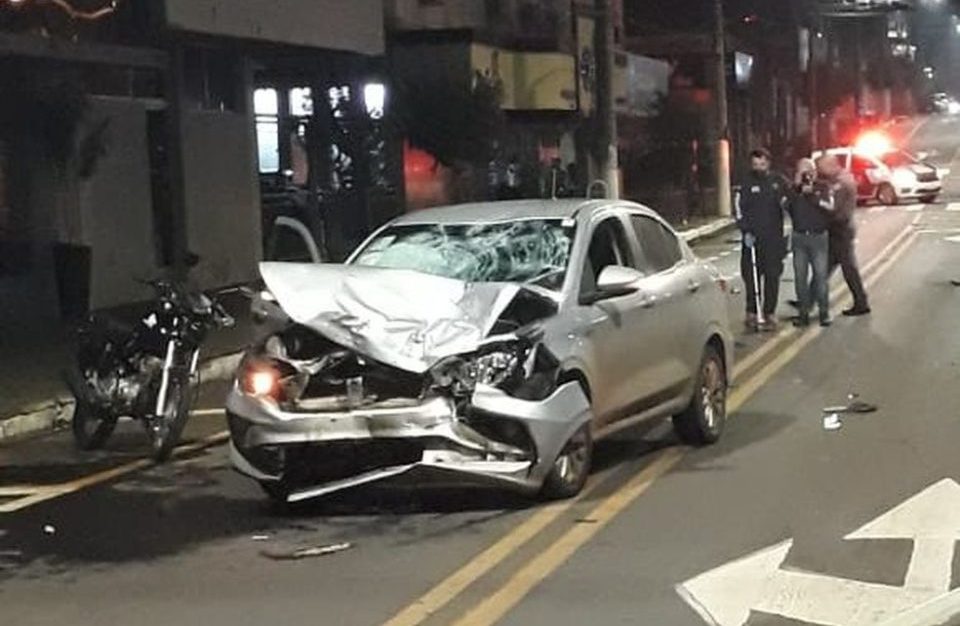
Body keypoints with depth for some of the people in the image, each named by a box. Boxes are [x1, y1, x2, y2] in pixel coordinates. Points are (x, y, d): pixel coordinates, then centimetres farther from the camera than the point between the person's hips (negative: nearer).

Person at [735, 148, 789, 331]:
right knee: (751, 276, -1)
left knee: (772, 276, 1)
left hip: (774, 238, 1)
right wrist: (746, 231, -12)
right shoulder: (745, 184, 0)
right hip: (752, 238, -1)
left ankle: (769, 313, 7)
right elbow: (739, 210, -4)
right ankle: (752, 312, 8)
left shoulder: (779, 182, 6)